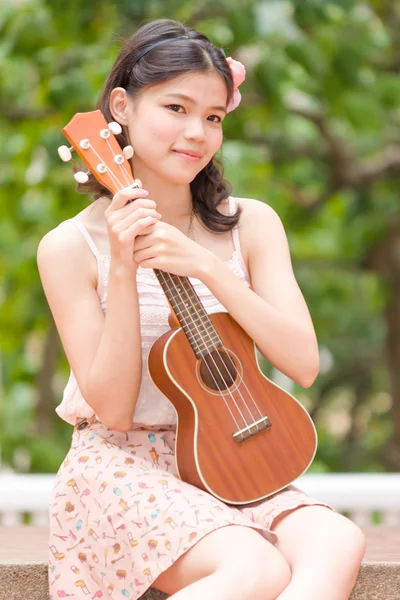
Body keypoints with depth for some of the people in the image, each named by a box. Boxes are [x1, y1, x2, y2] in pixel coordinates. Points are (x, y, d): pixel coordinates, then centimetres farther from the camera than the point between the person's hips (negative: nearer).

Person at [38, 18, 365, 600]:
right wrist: (123, 270, -21)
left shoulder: (251, 225, 2)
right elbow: (112, 406, -10)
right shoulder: (72, 248, -6)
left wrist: (207, 267, -19)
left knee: (338, 543, -28)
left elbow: (303, 364, -8)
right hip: (121, 461, -4)